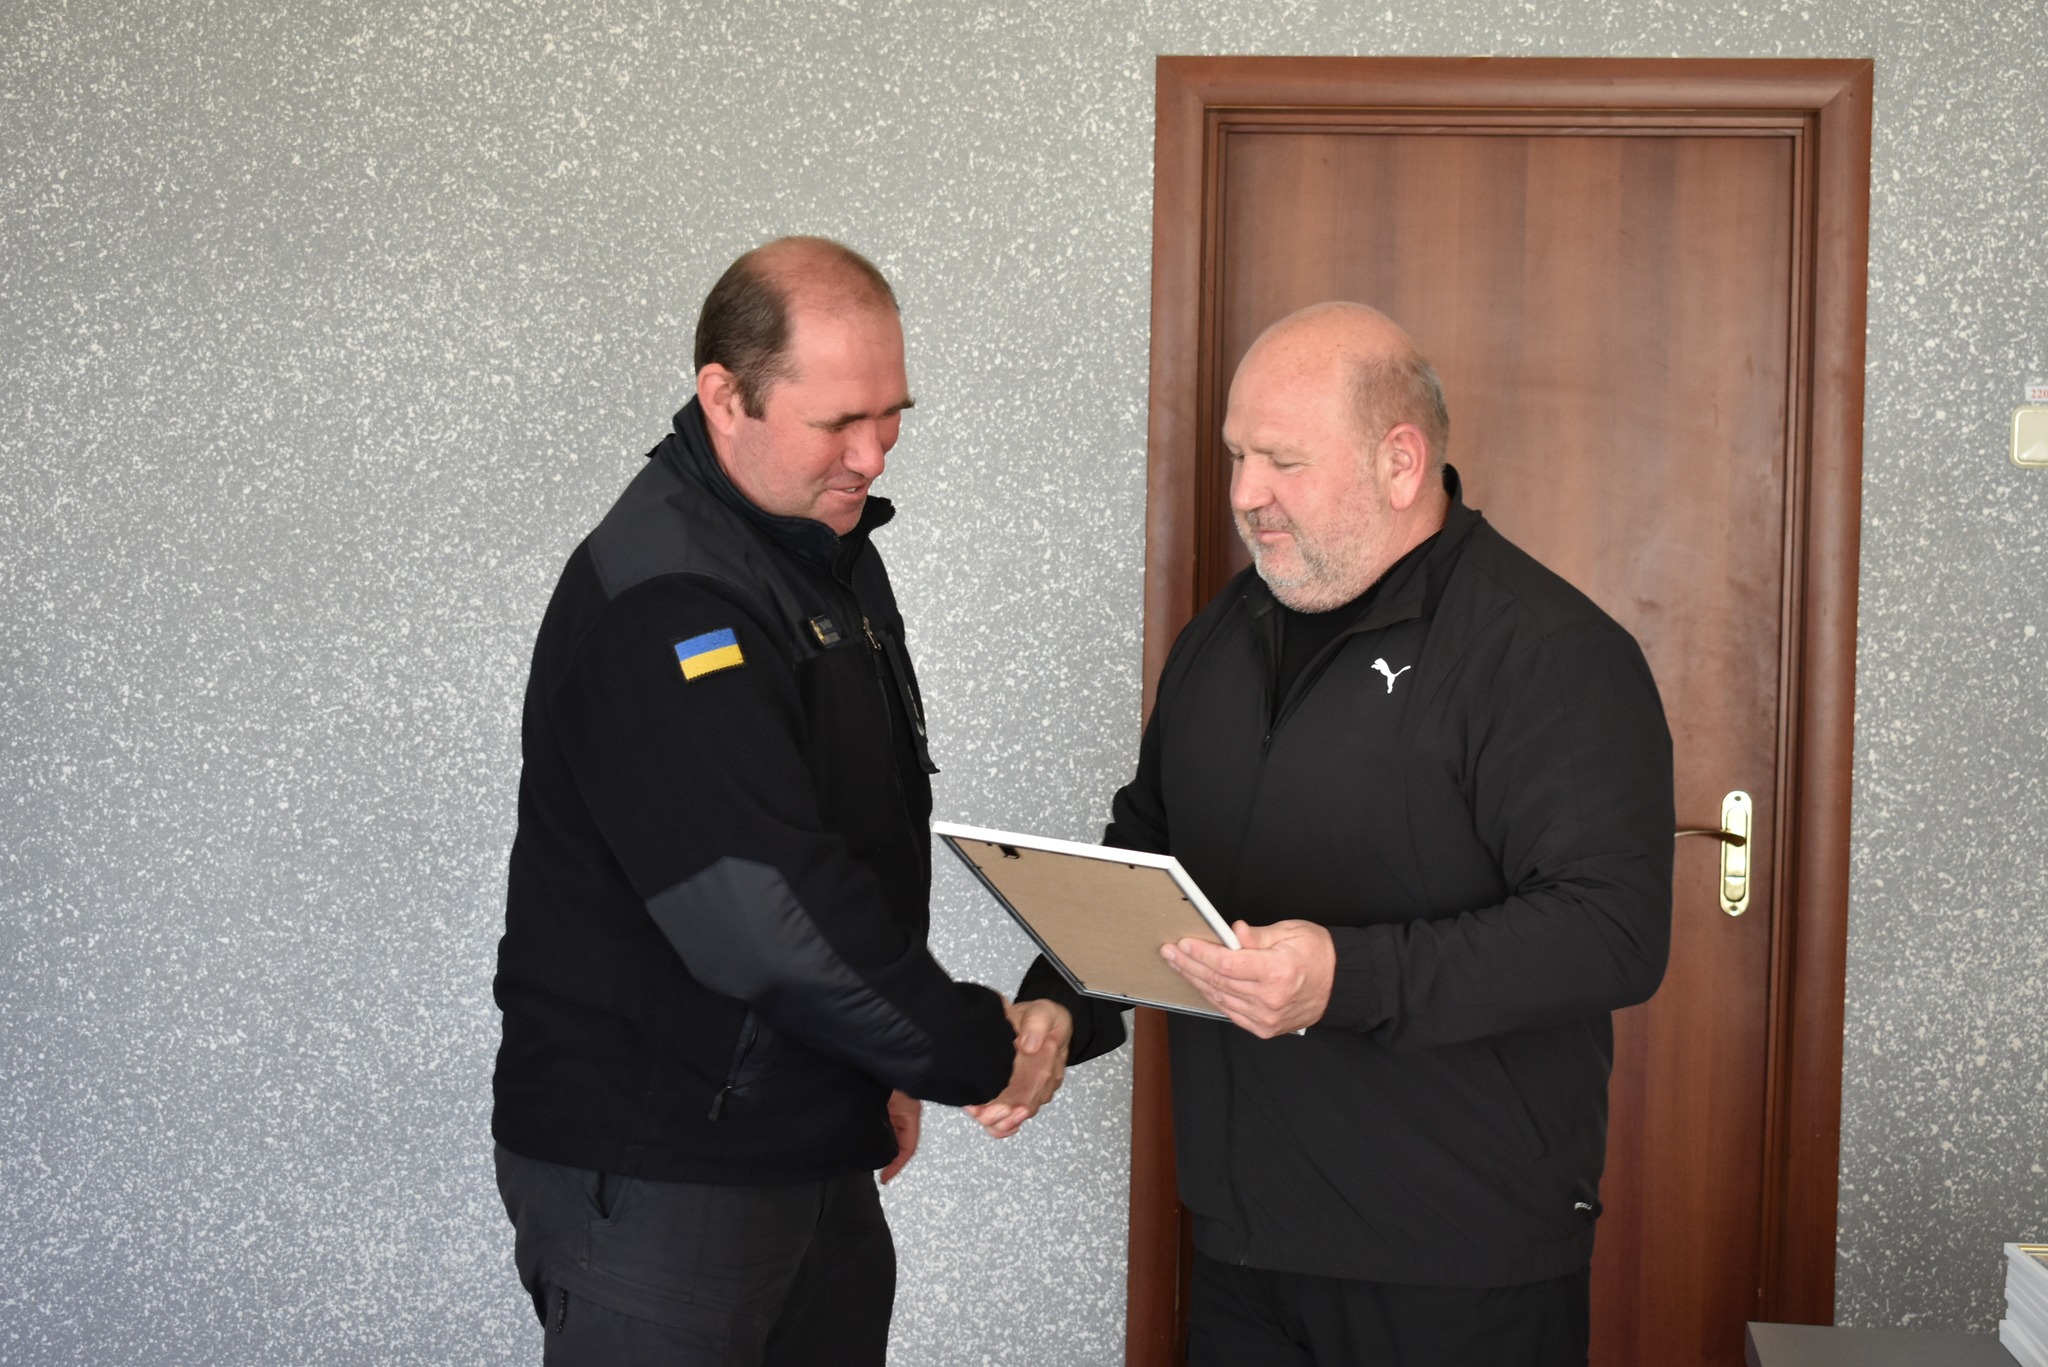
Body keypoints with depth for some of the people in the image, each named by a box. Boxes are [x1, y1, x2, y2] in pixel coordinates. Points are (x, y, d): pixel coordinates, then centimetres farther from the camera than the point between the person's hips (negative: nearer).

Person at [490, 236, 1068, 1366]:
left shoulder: (832, 551, 11)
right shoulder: (654, 599, -21)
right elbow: (763, 911, -28)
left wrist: (890, 1068, 16)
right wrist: (978, 1051, -18)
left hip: (816, 1155, 9)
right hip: (653, 1175, -9)